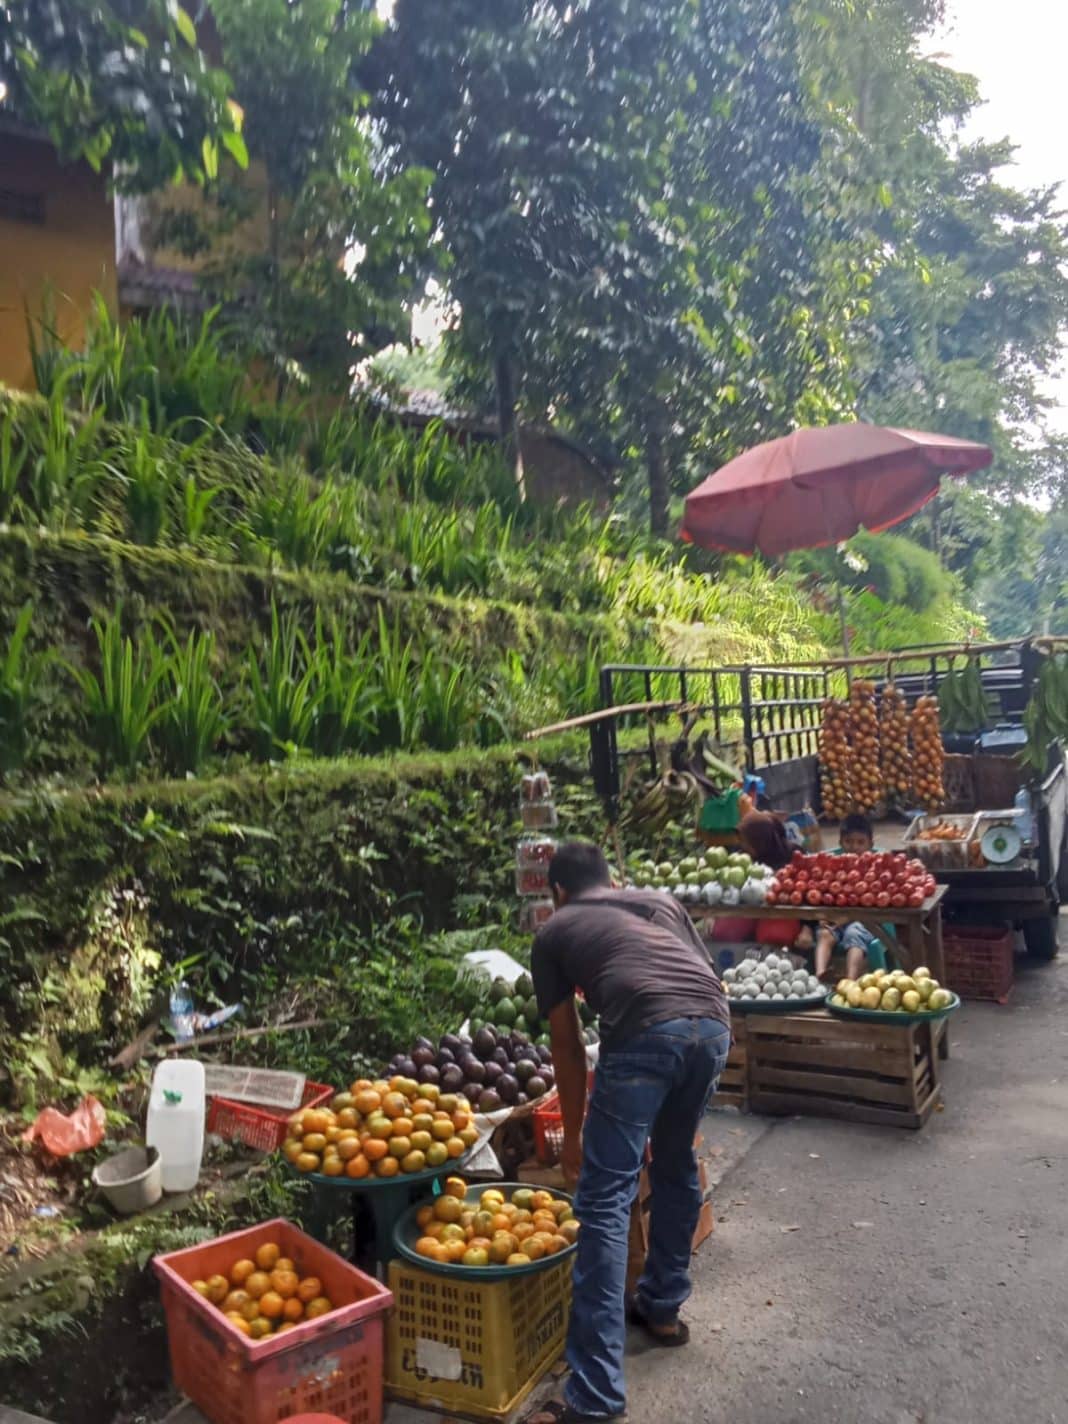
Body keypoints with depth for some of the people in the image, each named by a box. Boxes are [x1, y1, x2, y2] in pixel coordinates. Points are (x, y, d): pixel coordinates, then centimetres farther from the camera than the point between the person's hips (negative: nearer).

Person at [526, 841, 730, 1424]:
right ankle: (661, 1308, 41)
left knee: (605, 1198, 2)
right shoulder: (660, 900, 33)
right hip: (713, 1026, 5)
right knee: (676, 1166, 27)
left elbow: (567, 1045, 25)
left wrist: (572, 1135, 36)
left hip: (645, 1033, -5)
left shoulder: (553, 932, 23)